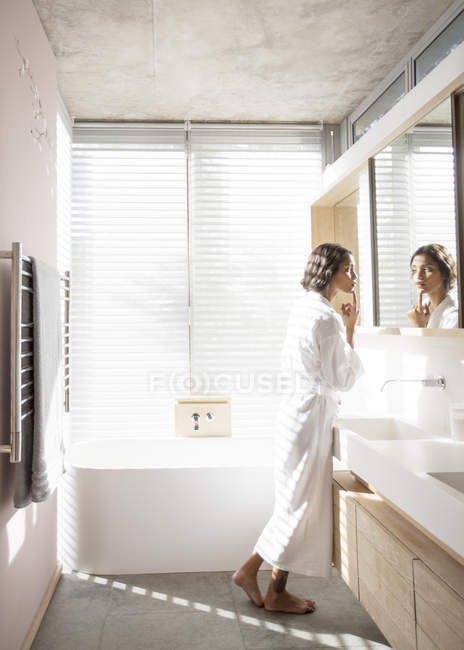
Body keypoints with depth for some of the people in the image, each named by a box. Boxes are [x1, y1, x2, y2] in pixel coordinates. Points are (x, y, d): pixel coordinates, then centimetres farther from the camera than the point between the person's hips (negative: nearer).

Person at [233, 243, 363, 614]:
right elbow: (342, 379, -17)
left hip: (299, 406, 10)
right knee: (302, 503, 3)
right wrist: (350, 331, -11)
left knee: (297, 502, 18)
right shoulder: (326, 316, -19)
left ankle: (250, 571, 27)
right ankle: (277, 594, 19)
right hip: (312, 414, -10)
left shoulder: (303, 307, 11)